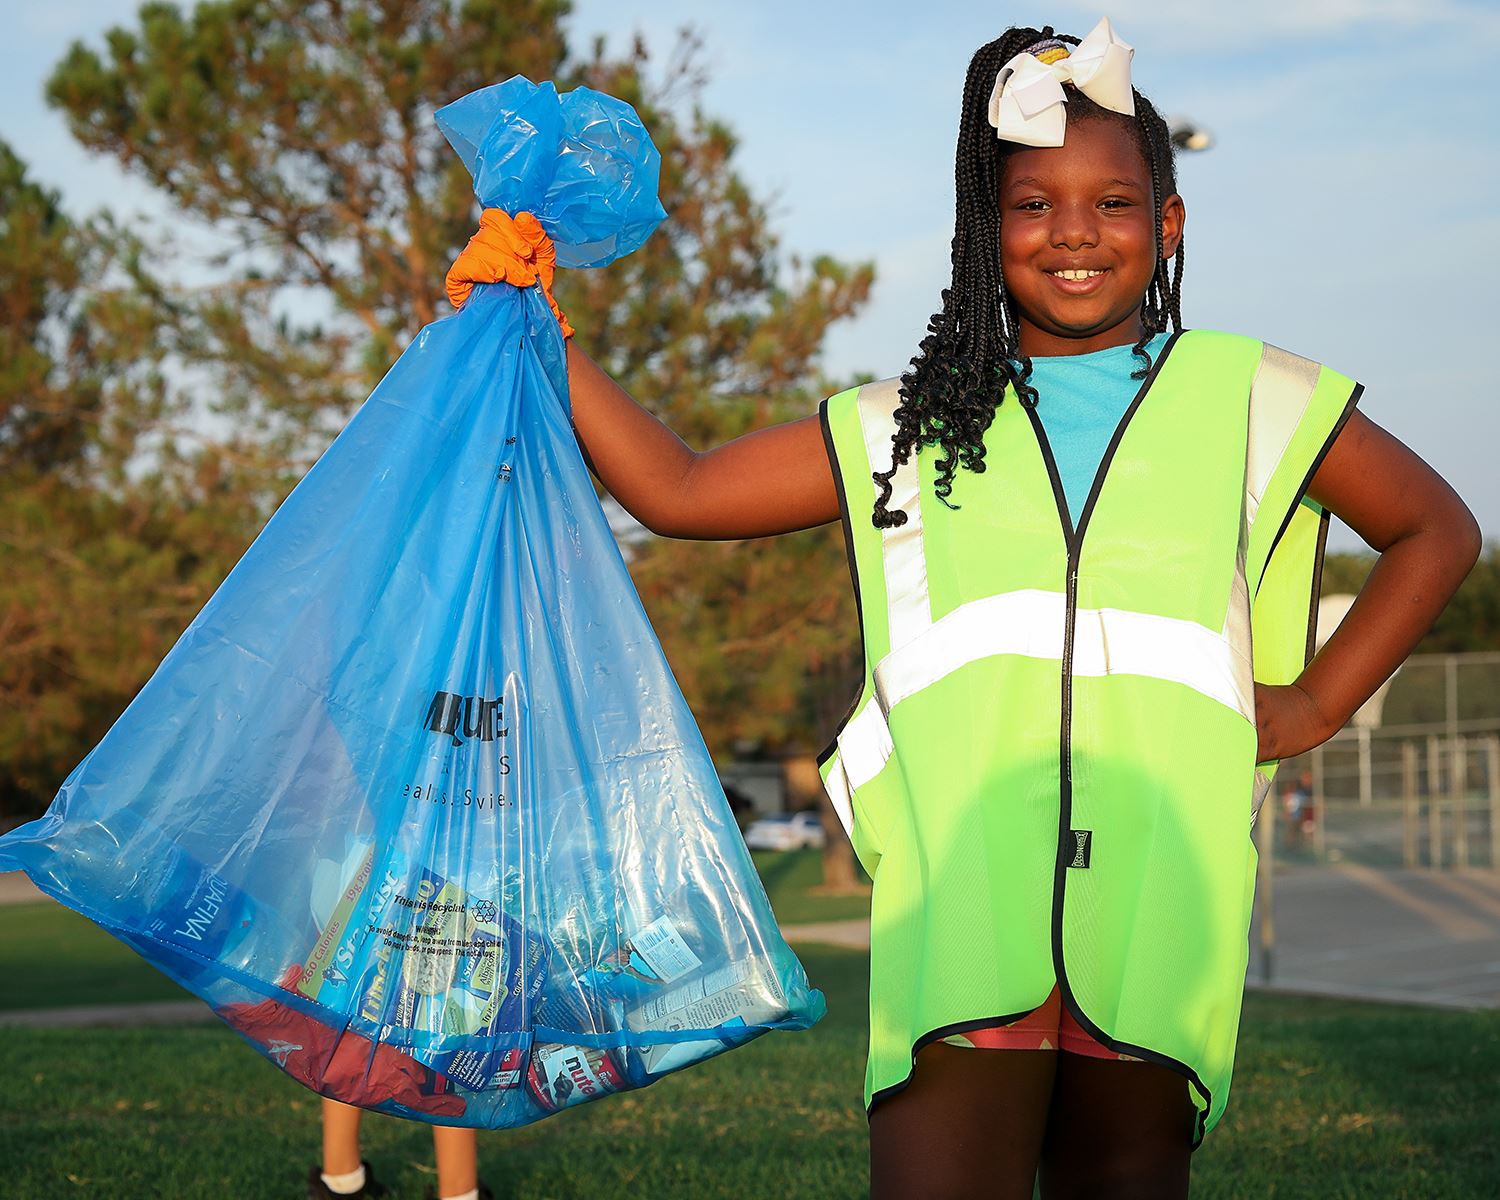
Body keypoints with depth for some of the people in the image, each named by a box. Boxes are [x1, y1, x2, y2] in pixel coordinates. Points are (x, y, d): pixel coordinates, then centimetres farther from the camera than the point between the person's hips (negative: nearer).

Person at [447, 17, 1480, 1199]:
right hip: (960, 881, 0)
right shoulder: (908, 427, 16)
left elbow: (1437, 530, 24)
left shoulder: (1249, 398, 14)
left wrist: (1315, 704, 14)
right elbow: (676, 490, 16)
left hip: (1153, 894, 1)